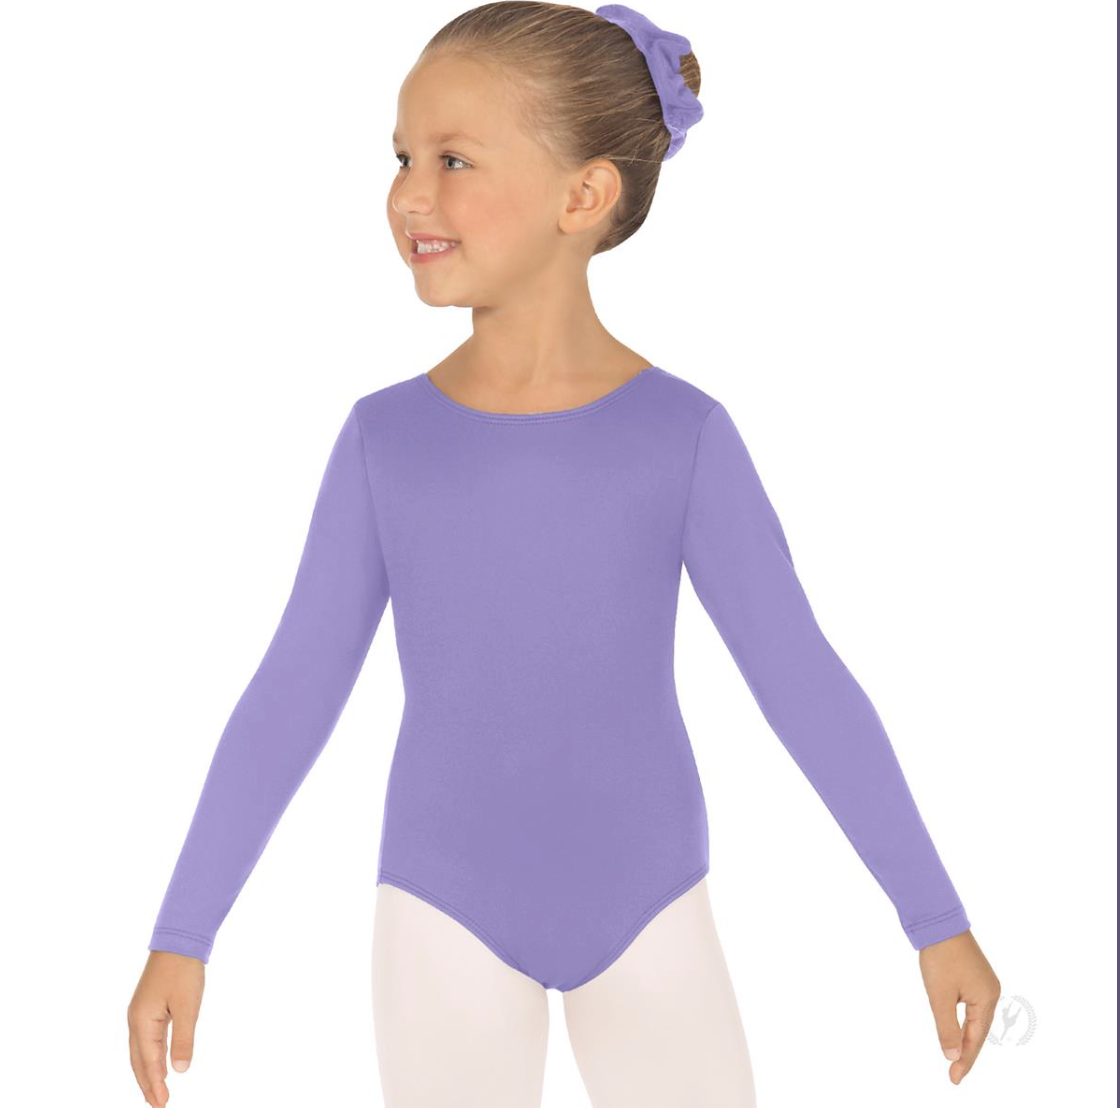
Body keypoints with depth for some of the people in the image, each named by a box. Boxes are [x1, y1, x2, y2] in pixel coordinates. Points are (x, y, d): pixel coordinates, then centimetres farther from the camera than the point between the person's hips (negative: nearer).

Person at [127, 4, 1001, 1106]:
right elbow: (293, 692, 0)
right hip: (443, 916, 1)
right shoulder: (384, 437, -6)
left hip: (646, 908, -1)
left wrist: (938, 917, -2)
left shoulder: (683, 435, -10)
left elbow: (802, 681, -4)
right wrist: (182, 933, 1)